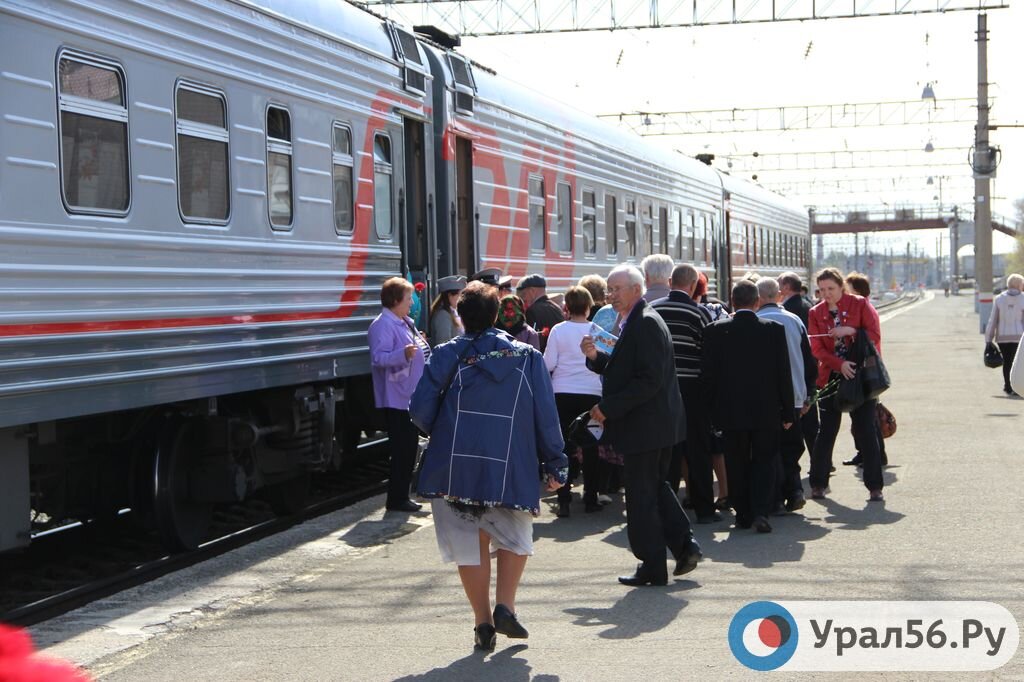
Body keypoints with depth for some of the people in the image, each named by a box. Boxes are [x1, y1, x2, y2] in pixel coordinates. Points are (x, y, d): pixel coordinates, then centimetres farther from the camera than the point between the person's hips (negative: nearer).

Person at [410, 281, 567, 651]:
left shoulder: (448, 354, 0)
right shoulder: (527, 357, 3)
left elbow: (421, 409, -6)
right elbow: (546, 416, 1)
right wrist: (554, 464, 8)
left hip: (455, 467, 0)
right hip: (510, 467, 0)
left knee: (469, 545, 8)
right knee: (514, 538, 19)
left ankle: (483, 623, 10)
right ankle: (505, 607, 4)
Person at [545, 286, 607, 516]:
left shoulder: (558, 330, -6)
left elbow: (548, 364, -6)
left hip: (562, 393, 0)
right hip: (591, 393, 0)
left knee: (564, 447, 5)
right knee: (591, 447, 9)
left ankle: (564, 500, 3)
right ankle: (590, 498, 13)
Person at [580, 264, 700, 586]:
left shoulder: (646, 323, -19)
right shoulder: (631, 322, 14)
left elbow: (649, 380, -25)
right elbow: (622, 369, 20)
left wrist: (608, 408, -22)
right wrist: (595, 356, 1)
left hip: (645, 424, -10)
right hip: (655, 425, 10)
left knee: (641, 496, -2)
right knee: (657, 487, 19)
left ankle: (653, 568, 6)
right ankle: (684, 544, 22)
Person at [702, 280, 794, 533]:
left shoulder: (715, 331, -5)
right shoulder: (773, 329, -6)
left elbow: (708, 374, -2)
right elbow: (784, 373, -3)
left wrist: (713, 411, 7)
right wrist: (787, 412, 5)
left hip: (730, 412, 0)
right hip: (766, 410, 0)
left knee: (736, 464, 11)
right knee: (764, 461, 9)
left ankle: (742, 514, 16)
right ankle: (760, 512, -5)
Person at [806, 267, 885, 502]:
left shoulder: (860, 304, -1)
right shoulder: (816, 313, 4)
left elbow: (874, 336, -6)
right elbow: (817, 349, -3)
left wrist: (850, 331, -19)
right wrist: (840, 364, -18)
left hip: (861, 377, -2)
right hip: (831, 377, 2)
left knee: (867, 432, -1)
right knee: (826, 432, 3)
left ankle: (875, 487, 4)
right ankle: (818, 484, 12)